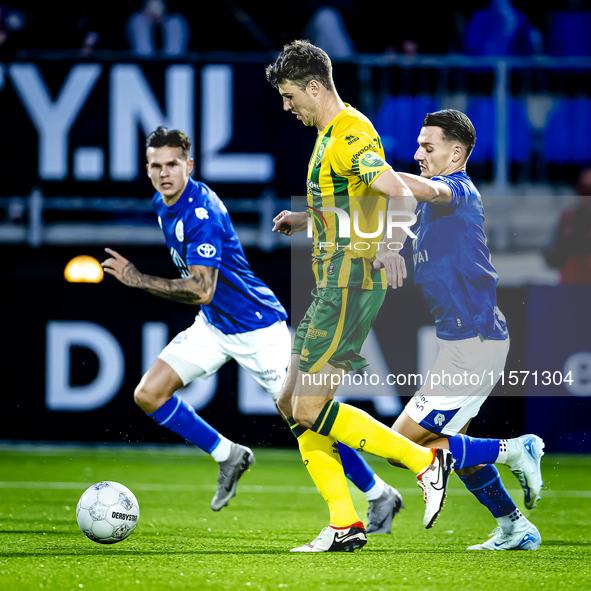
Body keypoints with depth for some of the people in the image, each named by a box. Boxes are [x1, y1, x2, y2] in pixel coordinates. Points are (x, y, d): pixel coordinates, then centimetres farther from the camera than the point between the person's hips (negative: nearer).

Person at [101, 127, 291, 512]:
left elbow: (202, 290, -33)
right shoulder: (163, 204, 2)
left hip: (256, 328, -8)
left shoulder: (202, 213, -26)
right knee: (148, 394, -5)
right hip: (213, 327, 8)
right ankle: (229, 457, 12)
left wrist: (138, 280, -30)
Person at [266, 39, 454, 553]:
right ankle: (344, 526, 7)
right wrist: (304, 221, 21)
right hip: (334, 284, 10)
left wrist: (391, 243, -46)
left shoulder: (351, 135, -15)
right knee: (292, 403, 7)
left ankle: (426, 462, -5)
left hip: (352, 284, -10)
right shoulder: (331, 134, 17)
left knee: (311, 409, -12)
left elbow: (400, 193, -31)